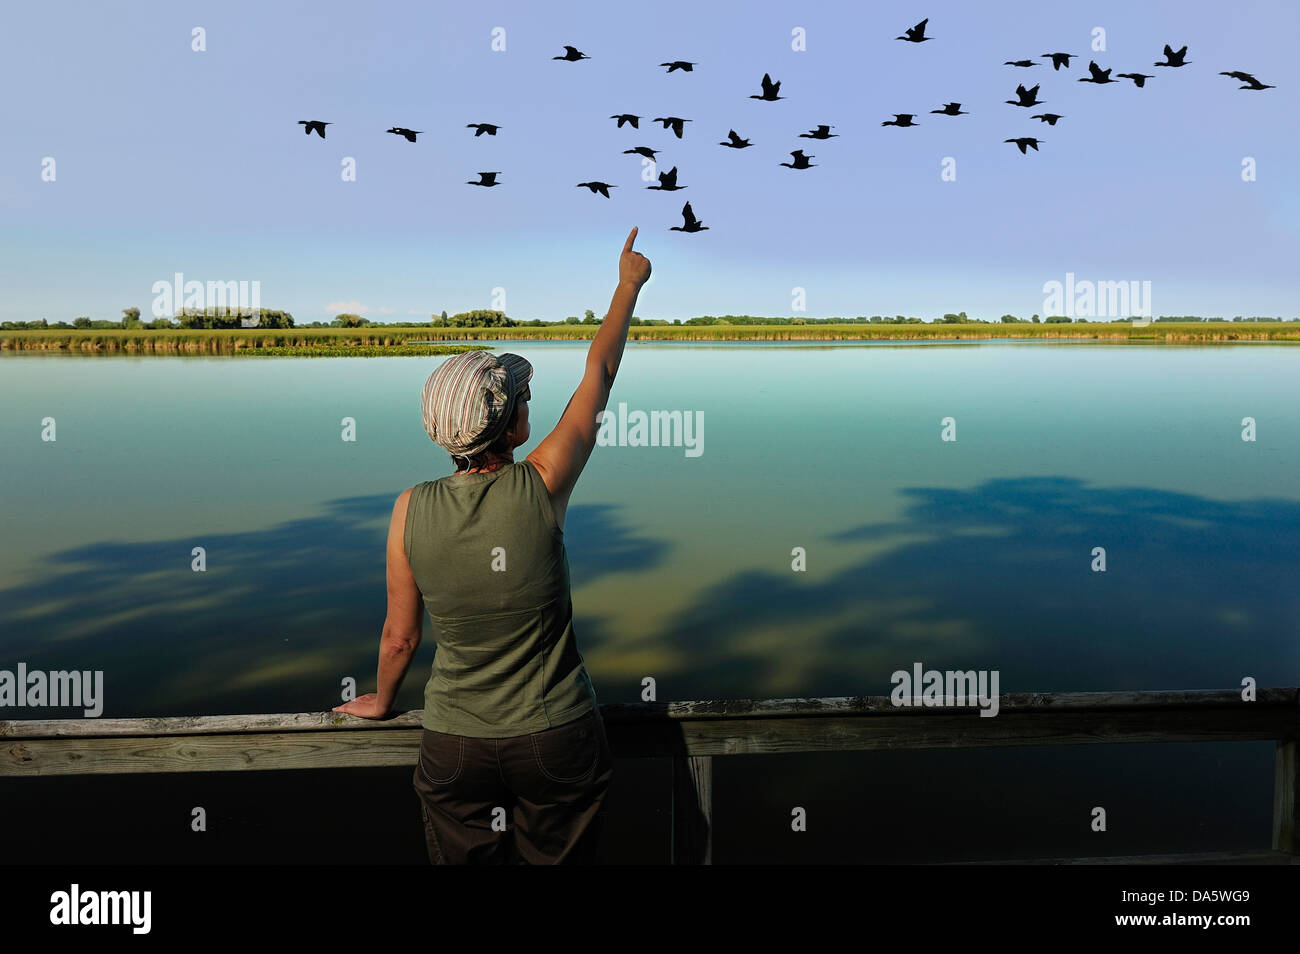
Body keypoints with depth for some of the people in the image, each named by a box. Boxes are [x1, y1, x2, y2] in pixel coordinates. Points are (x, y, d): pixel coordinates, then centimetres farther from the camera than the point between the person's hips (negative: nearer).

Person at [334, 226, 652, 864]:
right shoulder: (542, 487, -17)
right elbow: (599, 374, -3)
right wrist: (629, 284, 12)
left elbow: (399, 636, 0)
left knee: (462, 861, 22)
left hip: (454, 746, 2)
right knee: (557, 858, 20)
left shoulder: (411, 510, -12)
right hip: (557, 740, -1)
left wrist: (380, 701, 21)